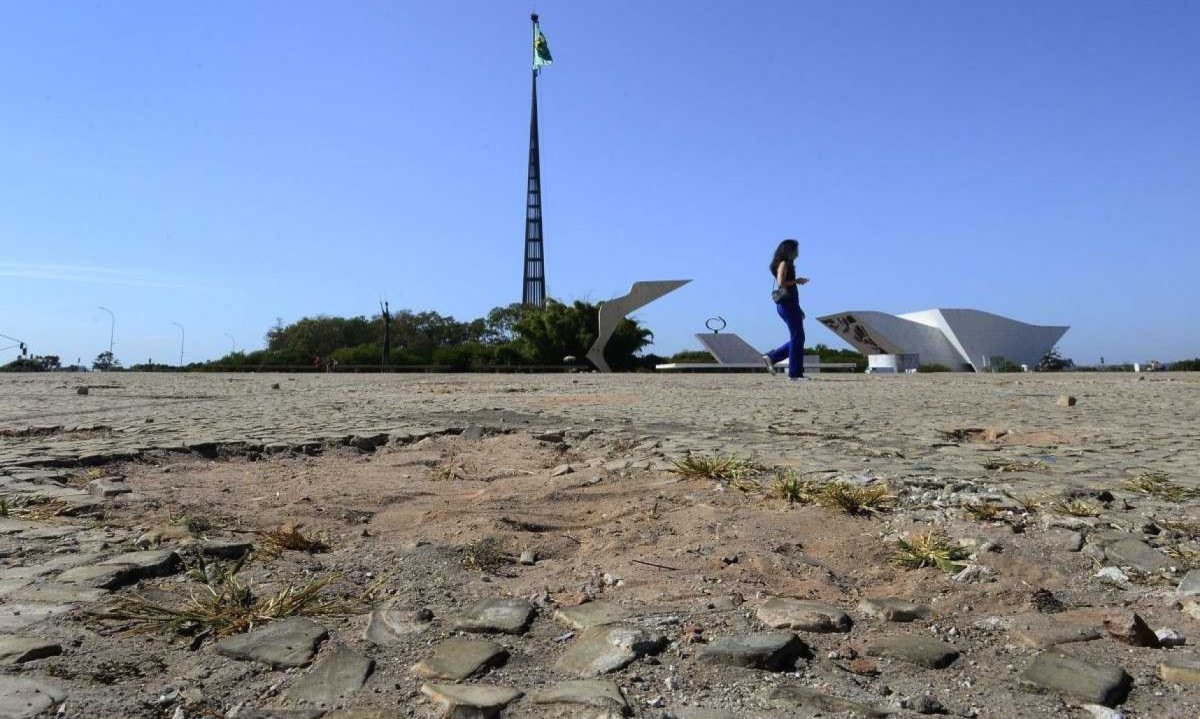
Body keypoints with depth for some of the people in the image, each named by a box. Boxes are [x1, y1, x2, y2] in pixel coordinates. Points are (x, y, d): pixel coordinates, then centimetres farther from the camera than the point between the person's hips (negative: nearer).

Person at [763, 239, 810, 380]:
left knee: (797, 338, 11)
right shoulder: (783, 263, -7)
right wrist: (797, 281, -8)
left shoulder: (787, 264, 21)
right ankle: (795, 373, -3)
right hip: (787, 304, -10)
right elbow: (780, 283, -21)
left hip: (790, 304, 10)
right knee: (797, 337, -7)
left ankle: (771, 357, 10)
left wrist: (798, 309, 21)